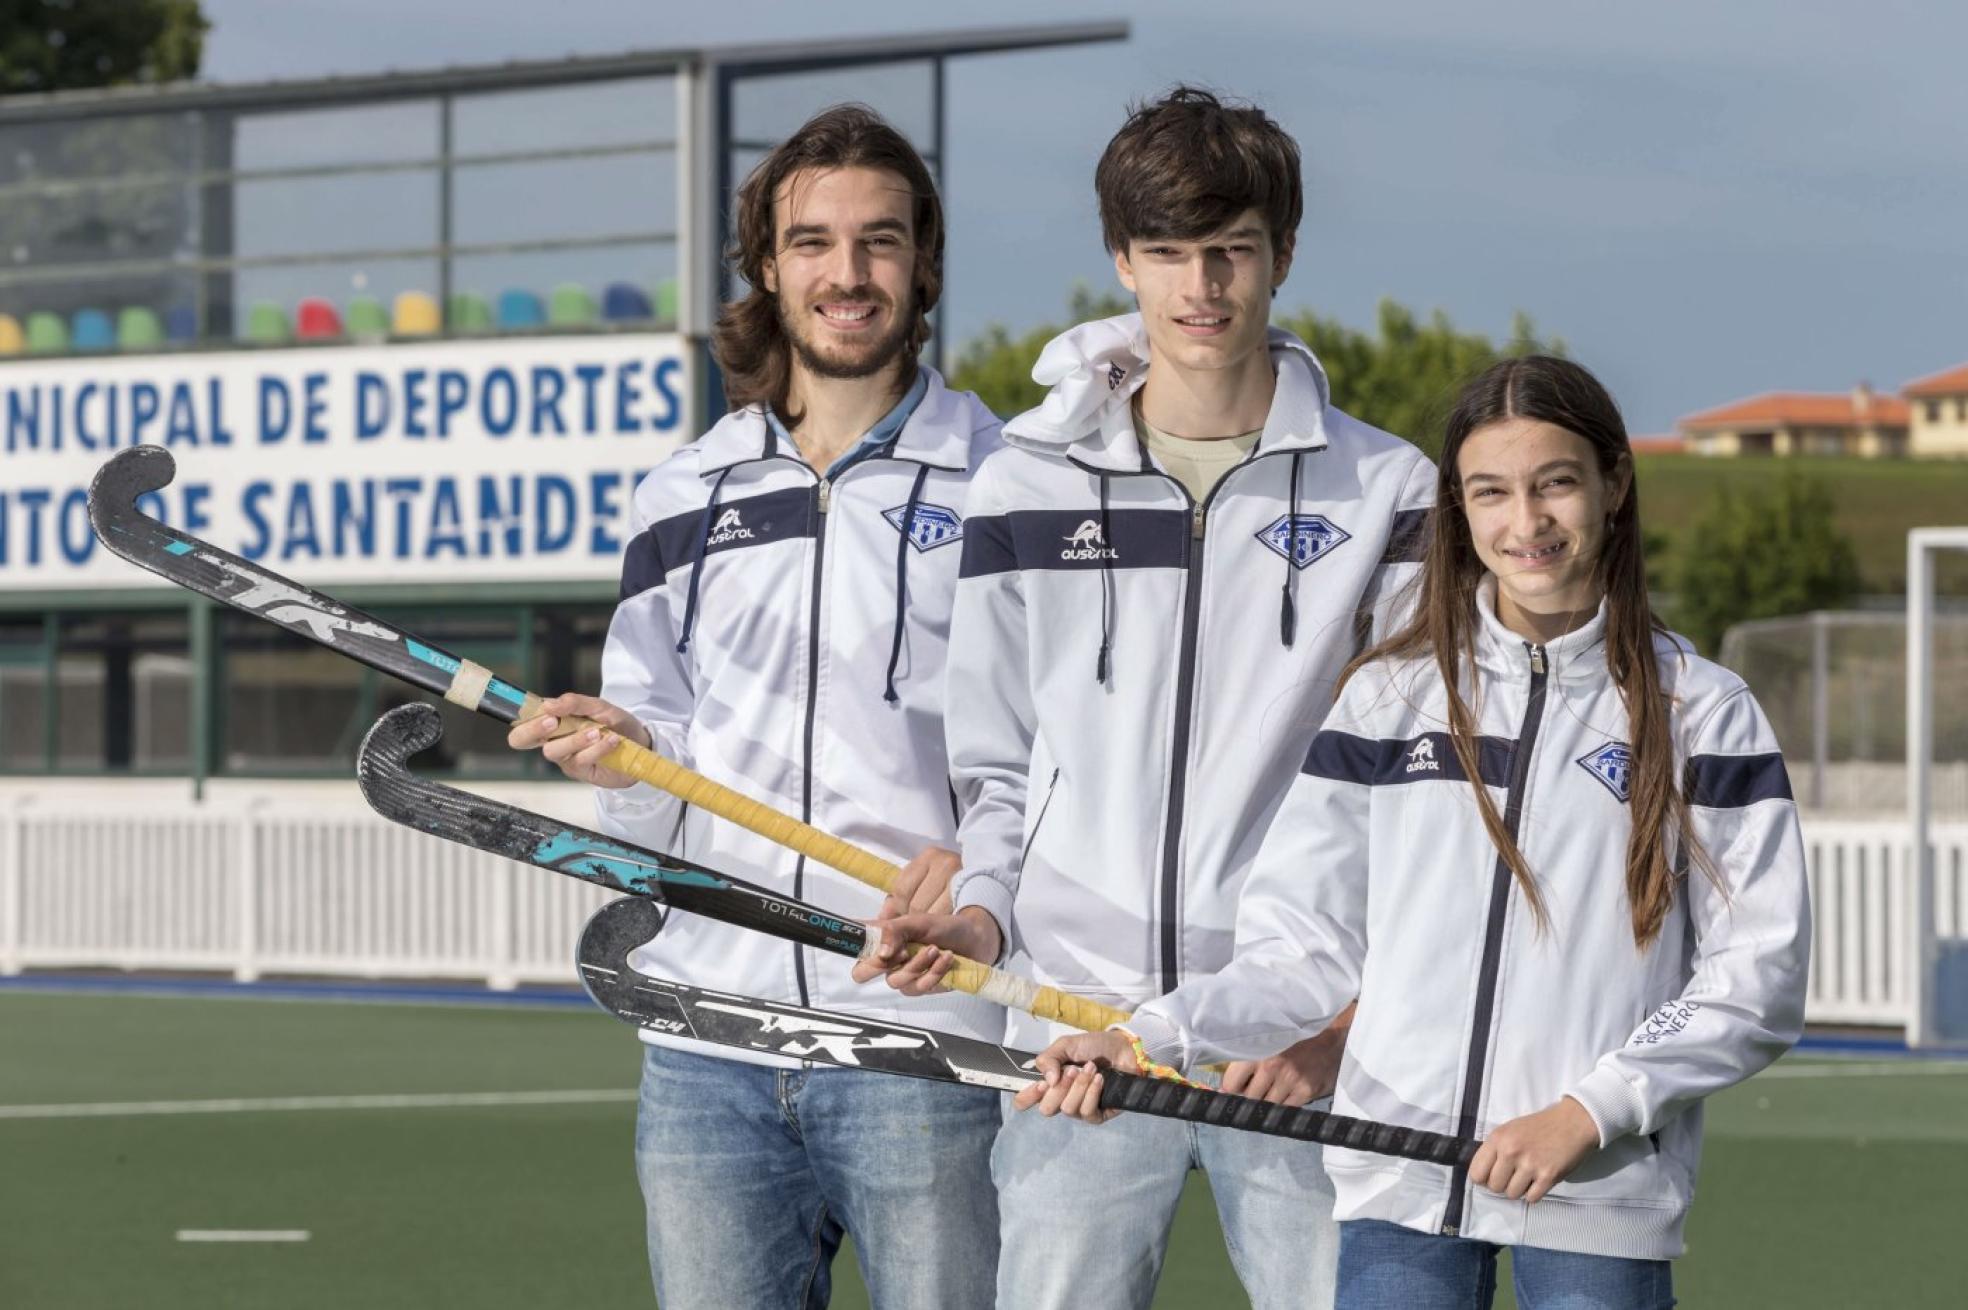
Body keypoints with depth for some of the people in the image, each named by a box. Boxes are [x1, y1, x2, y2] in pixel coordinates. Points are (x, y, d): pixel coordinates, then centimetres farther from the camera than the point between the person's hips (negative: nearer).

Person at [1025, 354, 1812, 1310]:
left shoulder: (1704, 716, 4)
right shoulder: (1387, 700, 10)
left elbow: (1758, 979, 1)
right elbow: (1305, 948, 8)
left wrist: (1590, 1112, -10)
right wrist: (1152, 1041, -9)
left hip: (1604, 1192, -1)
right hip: (1398, 1190, 1)